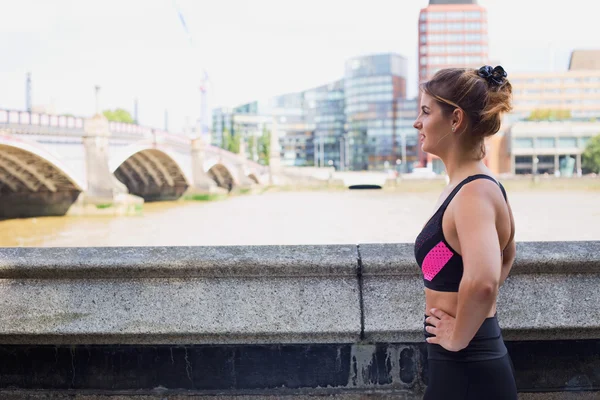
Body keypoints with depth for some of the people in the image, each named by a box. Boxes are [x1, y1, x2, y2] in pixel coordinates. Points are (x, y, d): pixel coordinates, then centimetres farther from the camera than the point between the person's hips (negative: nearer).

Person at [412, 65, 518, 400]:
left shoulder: (473, 193, -21)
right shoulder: (481, 184, 7)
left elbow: (481, 282, -39)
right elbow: (507, 255, 25)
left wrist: (458, 338, -23)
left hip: (466, 371, -9)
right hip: (481, 360, 9)